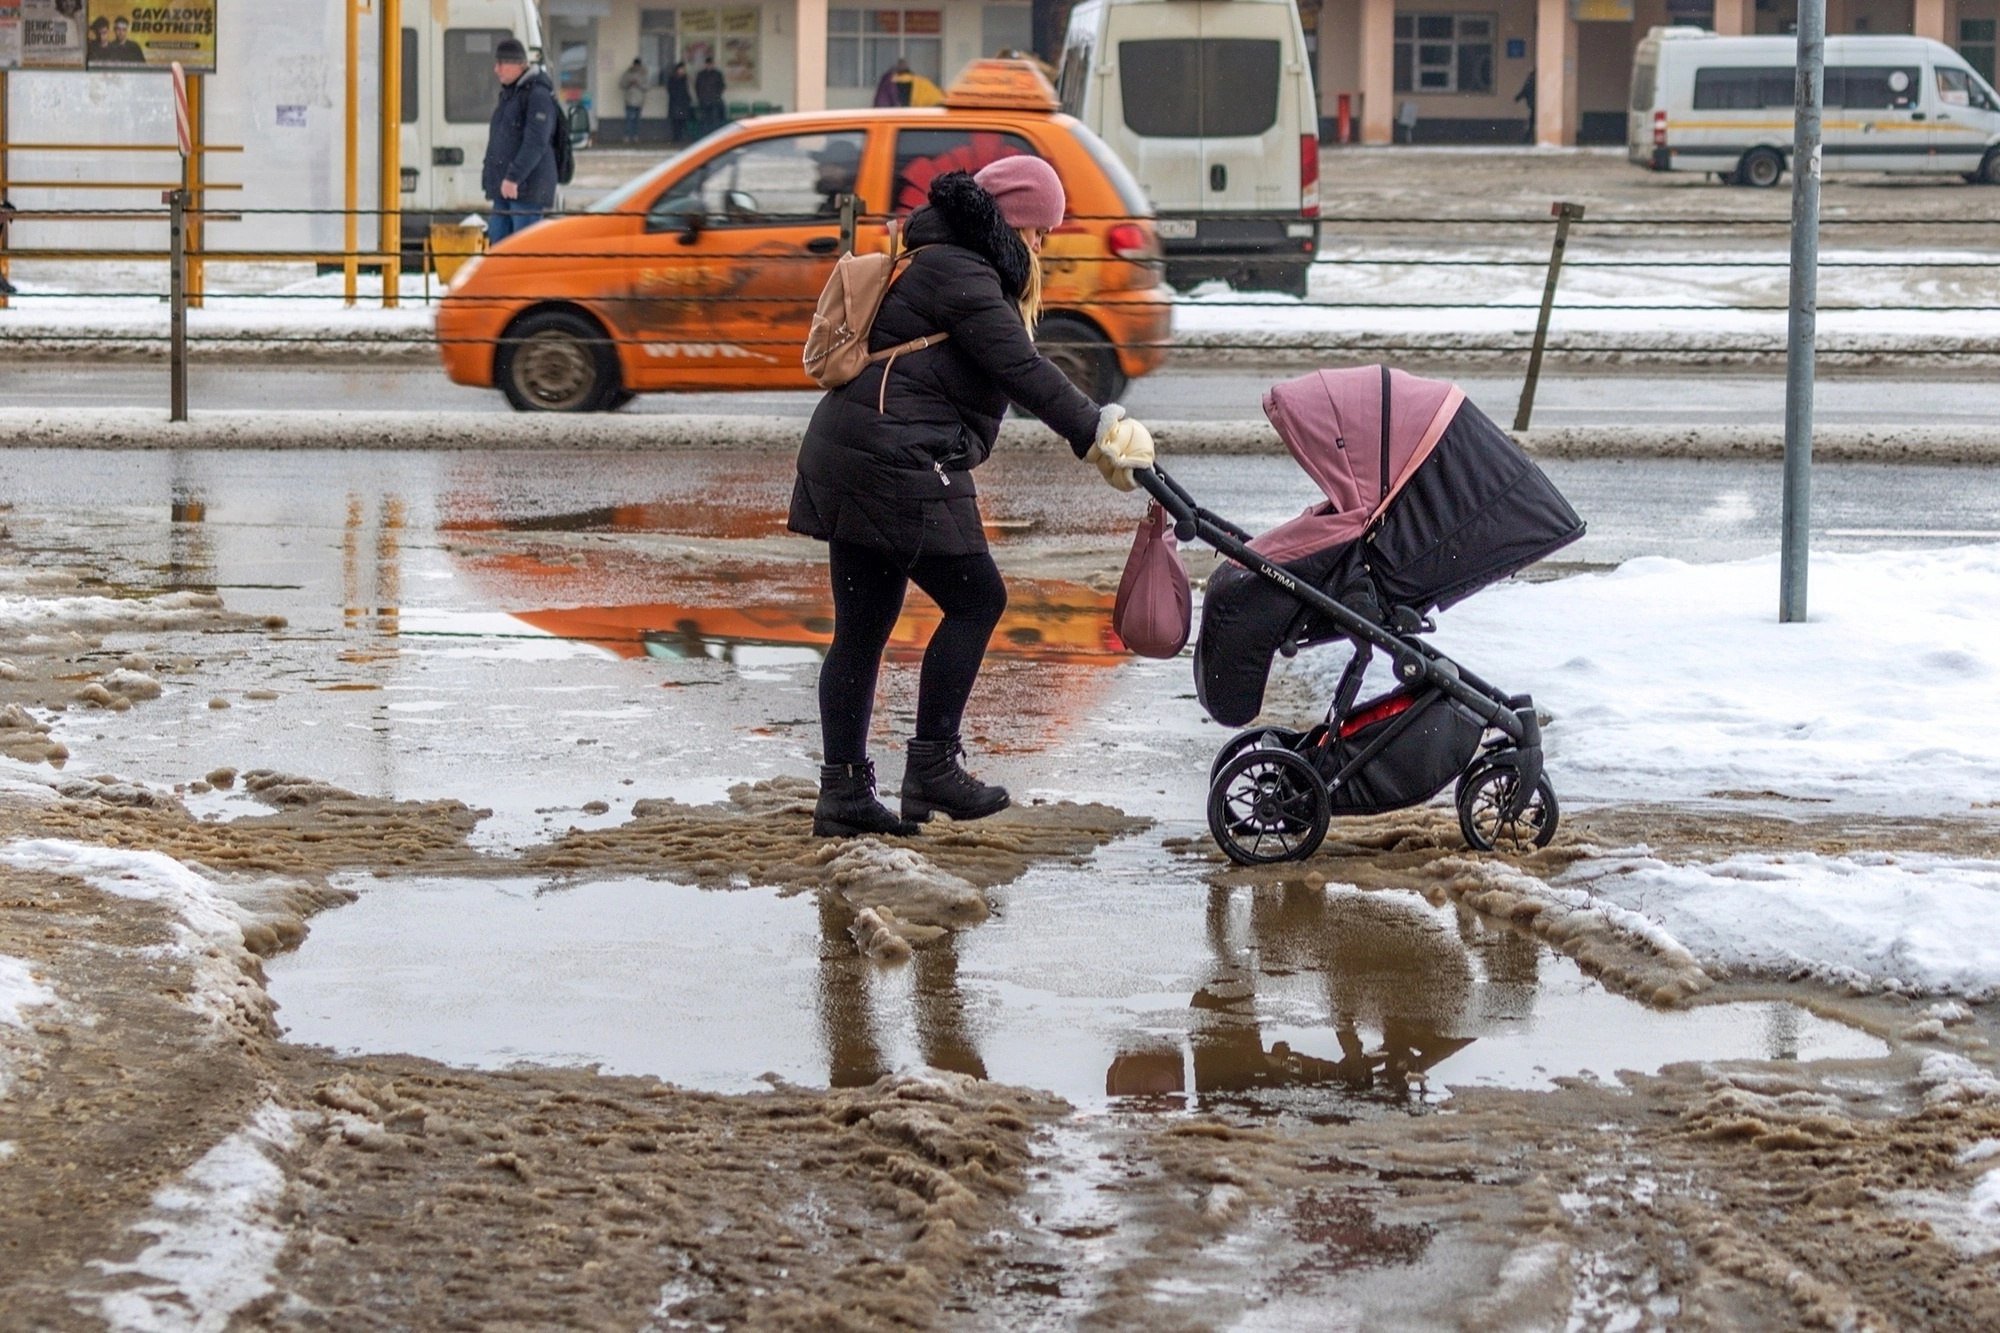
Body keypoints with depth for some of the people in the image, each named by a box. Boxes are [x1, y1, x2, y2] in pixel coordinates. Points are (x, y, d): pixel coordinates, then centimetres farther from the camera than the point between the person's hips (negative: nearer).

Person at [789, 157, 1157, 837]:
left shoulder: (935, 264, 23)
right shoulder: (958, 274, -11)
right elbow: (1024, 372, -18)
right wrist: (1099, 432, -18)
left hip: (847, 461, 11)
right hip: (899, 467, -11)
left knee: (862, 627, 10)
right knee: (976, 600, -2)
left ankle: (843, 792, 11)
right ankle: (931, 767, -1)